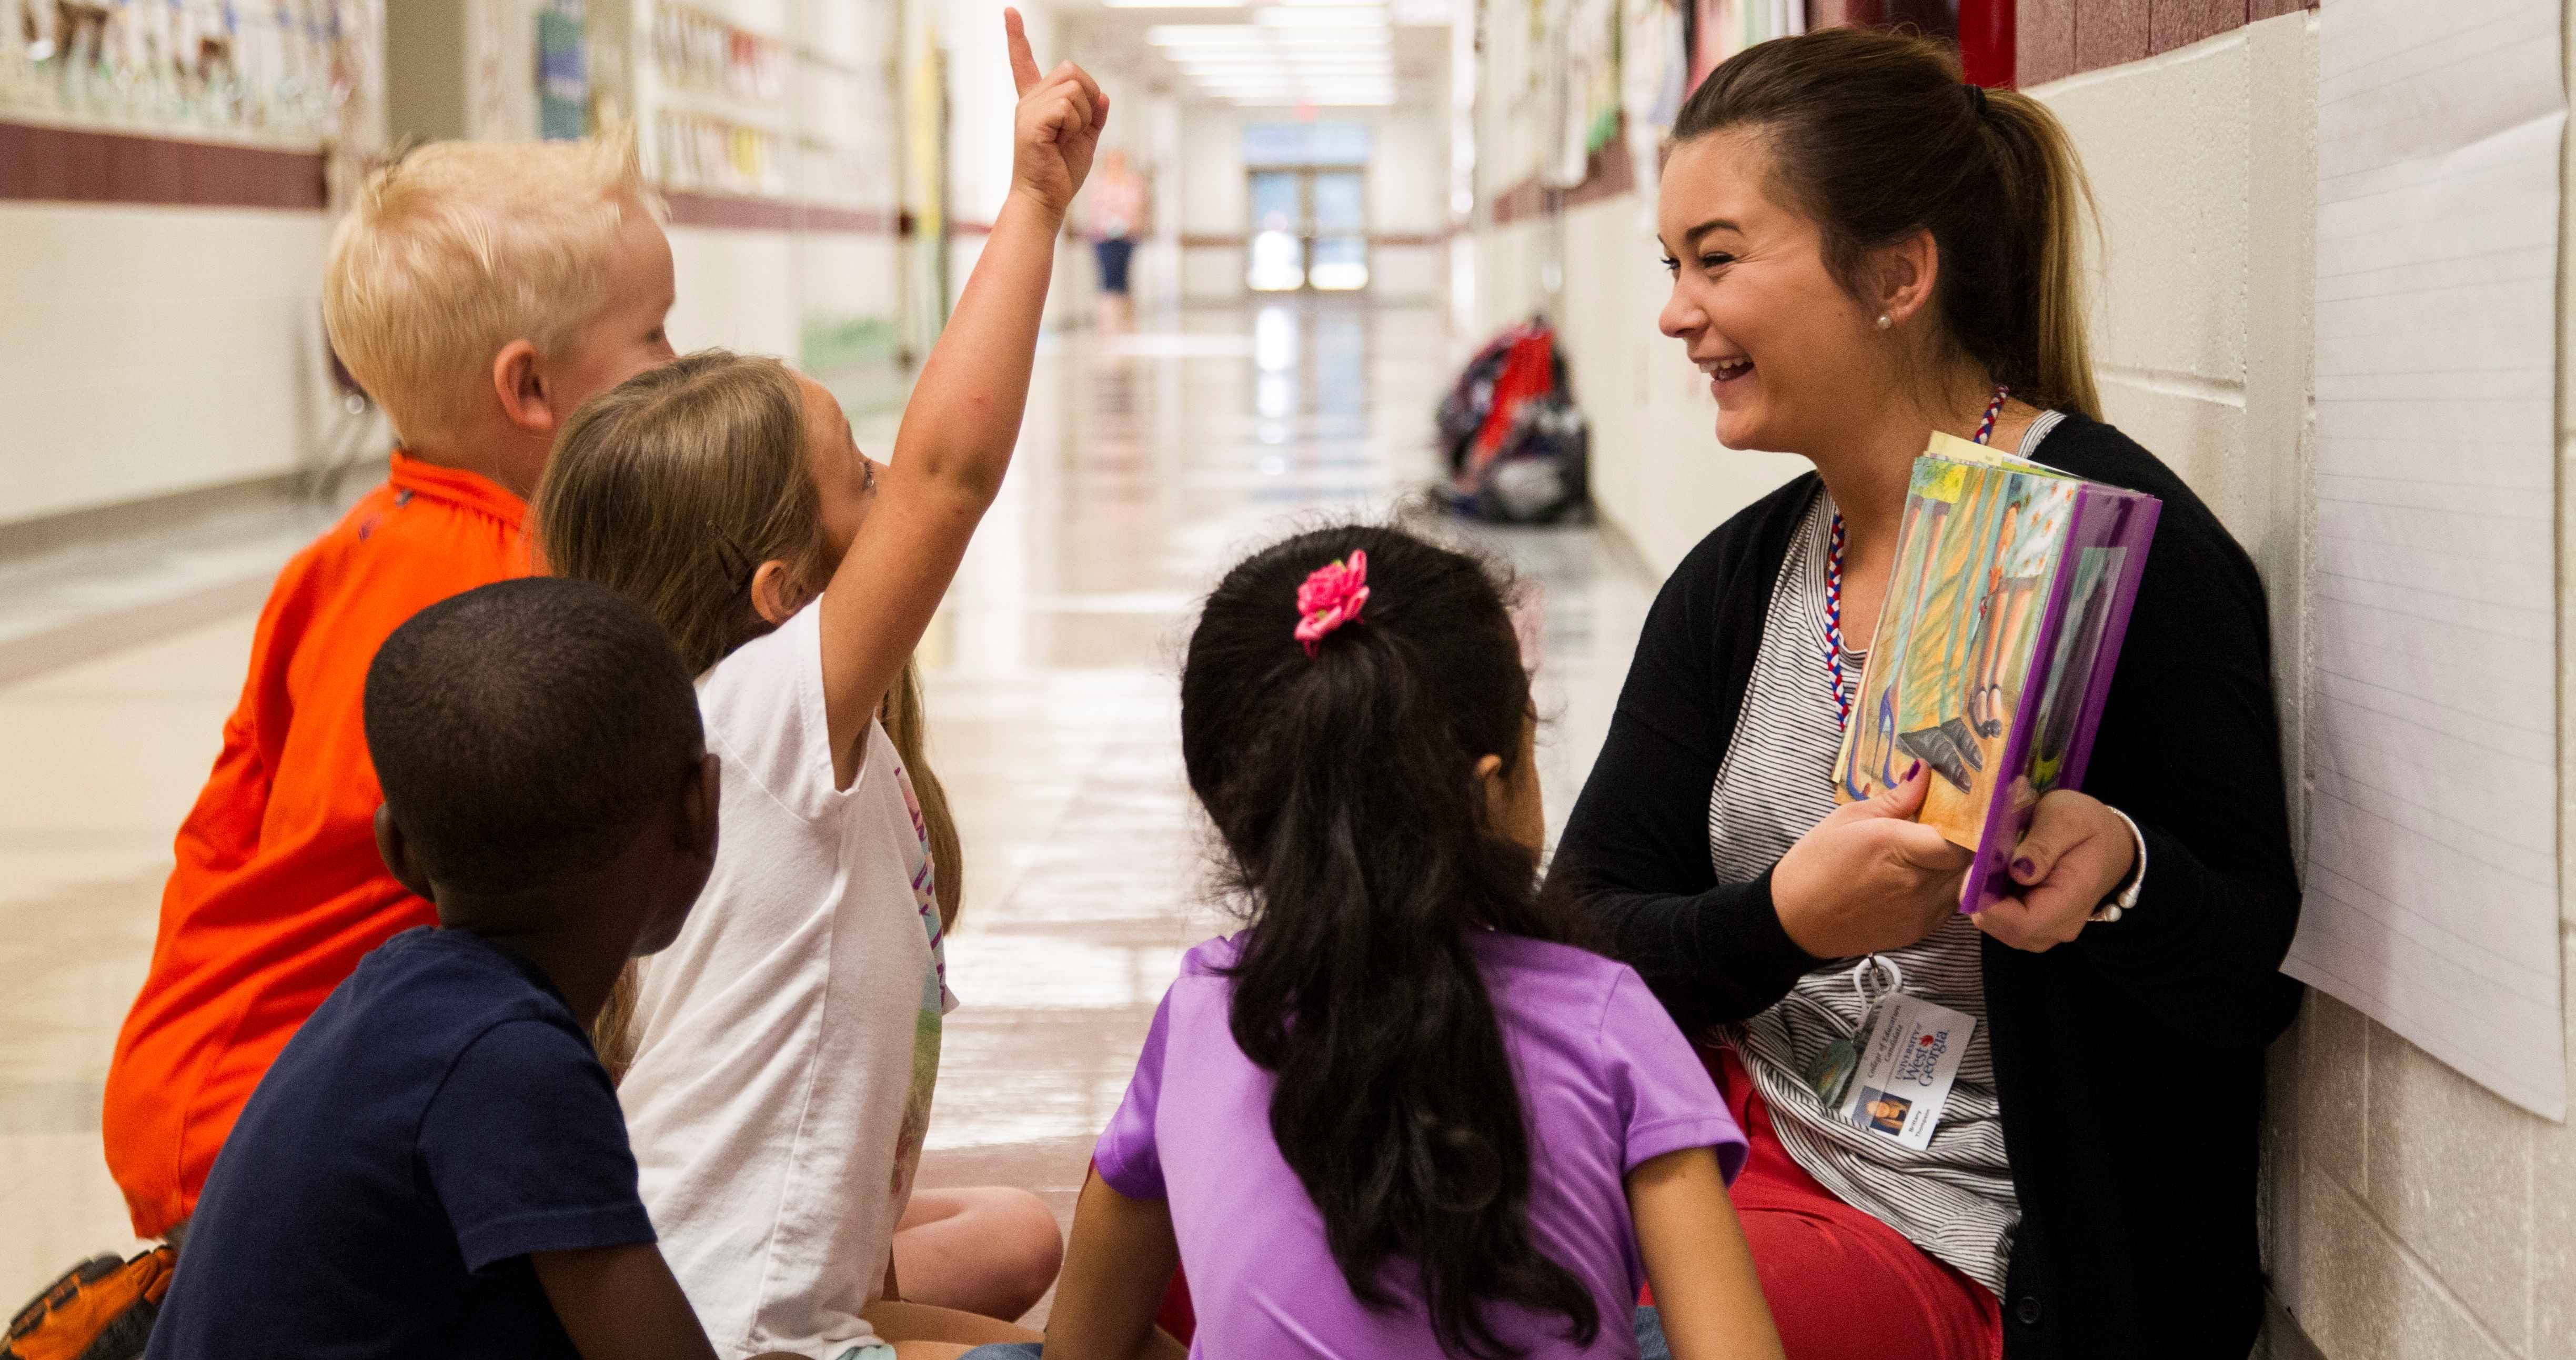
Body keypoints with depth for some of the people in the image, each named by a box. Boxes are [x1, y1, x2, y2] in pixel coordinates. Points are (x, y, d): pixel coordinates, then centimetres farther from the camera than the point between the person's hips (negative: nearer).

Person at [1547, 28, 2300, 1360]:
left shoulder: (2120, 544, -13)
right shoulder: (1733, 584, 7)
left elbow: (2257, 979, -10)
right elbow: (1584, 942, 0)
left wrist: (2120, 872, -31)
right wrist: (1786, 920, -20)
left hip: (1961, 1250, -6)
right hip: (1745, 1134, 6)